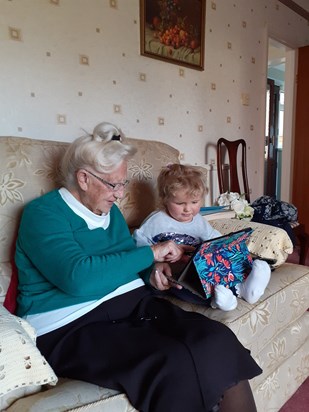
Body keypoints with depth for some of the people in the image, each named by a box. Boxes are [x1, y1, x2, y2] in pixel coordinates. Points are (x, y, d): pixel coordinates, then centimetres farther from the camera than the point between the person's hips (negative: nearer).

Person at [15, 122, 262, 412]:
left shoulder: (109, 210, 15)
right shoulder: (42, 213, -7)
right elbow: (78, 278, -23)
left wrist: (153, 272, 0)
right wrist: (151, 253, -15)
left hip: (134, 303, 6)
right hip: (72, 324, -5)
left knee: (219, 342, -21)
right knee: (177, 366, -30)